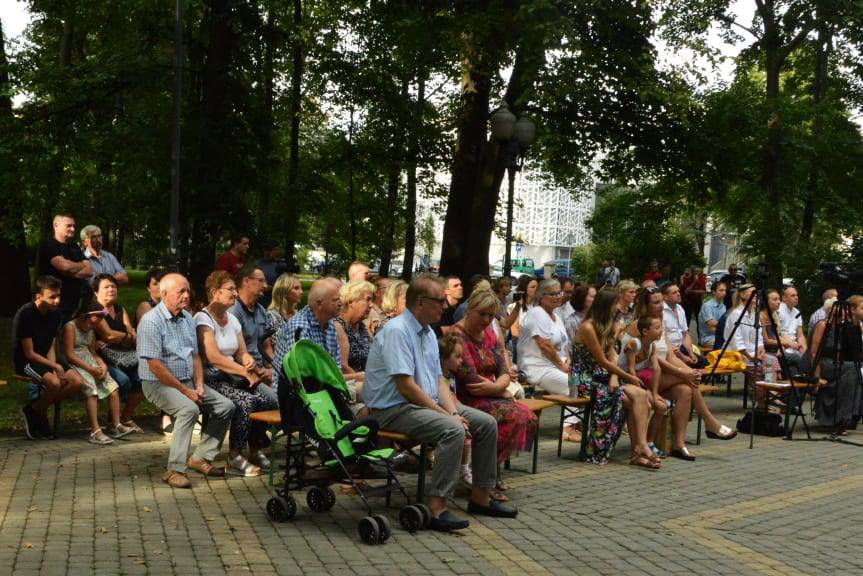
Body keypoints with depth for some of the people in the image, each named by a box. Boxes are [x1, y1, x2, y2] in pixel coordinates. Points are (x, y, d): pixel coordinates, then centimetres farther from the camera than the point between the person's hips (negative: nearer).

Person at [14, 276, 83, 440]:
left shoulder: (55, 314, 1)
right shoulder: (24, 314, -20)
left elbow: (51, 347, 3)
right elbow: (29, 353, -17)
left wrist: (55, 367, -14)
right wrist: (55, 367, -18)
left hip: (45, 359, 7)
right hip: (25, 361, -7)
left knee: (77, 382, -14)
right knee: (54, 383, -33)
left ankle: (35, 409, 2)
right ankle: (39, 413, -3)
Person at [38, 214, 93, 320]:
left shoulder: (74, 247, 18)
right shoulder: (48, 246, -3)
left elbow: (89, 271, 6)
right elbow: (64, 266, -18)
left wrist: (71, 272, -10)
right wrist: (82, 265, 2)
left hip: (77, 303, 6)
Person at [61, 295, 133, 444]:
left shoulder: (91, 330, 19)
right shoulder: (70, 327, -8)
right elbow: (69, 355, -15)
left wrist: (102, 365, -2)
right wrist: (90, 369, -19)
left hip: (90, 365, 8)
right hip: (75, 365, -8)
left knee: (113, 387, -9)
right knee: (91, 389, -30)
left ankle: (116, 426, -7)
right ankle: (95, 432, -35)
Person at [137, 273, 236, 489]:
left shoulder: (187, 318, 11)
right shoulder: (151, 321, -15)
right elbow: (155, 366, -20)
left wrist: (199, 385, -1)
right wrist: (185, 391, -18)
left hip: (188, 381, 8)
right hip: (158, 383, -8)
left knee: (226, 406, -3)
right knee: (189, 408, -33)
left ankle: (201, 457, 3)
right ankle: (174, 470, -28)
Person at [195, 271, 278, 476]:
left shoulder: (232, 319, 16)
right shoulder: (203, 319, -9)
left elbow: (242, 352, 15)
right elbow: (214, 358, -18)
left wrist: (249, 361, -10)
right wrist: (245, 372, -20)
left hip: (233, 376, 7)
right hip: (211, 379, -7)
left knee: (271, 400, -16)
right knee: (245, 401, -31)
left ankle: (255, 449, 1)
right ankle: (235, 455, -16)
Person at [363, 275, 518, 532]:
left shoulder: (428, 333, 14)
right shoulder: (397, 331, -17)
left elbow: (439, 380, 13)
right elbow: (406, 386, -23)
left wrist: (454, 412, -5)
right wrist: (447, 415, -19)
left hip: (428, 403, 10)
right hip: (394, 408, -10)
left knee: (487, 423, 2)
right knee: (452, 430, -32)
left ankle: (480, 496, 12)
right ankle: (436, 509, -29)